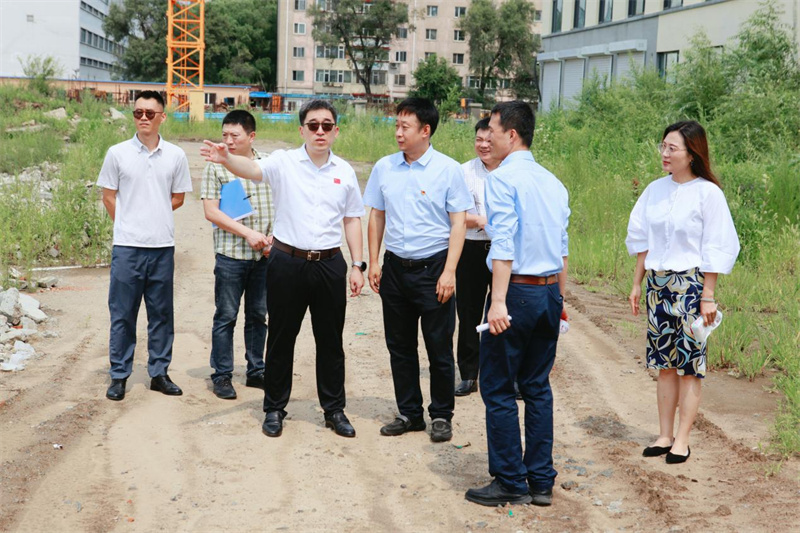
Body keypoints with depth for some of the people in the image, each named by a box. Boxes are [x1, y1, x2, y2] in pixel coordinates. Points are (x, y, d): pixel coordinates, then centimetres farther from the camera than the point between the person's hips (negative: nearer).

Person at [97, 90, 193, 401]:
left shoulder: (175, 156, 3)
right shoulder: (118, 153, 0)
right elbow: (109, 196, 6)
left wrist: (154, 219, 6)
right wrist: (129, 225, 4)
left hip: (162, 246, 2)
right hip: (127, 247, -1)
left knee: (161, 314, 9)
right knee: (122, 313, 3)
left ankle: (159, 373, 19)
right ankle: (119, 375, 13)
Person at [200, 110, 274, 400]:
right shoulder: (216, 166, -2)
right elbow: (211, 212, -8)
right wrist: (247, 233, -14)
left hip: (265, 255, 3)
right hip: (231, 255, -3)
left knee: (258, 315, 13)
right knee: (226, 316, 2)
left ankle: (256, 371, 25)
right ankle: (222, 375, 13)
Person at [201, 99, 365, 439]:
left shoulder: (345, 171, 6)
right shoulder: (284, 162, -4)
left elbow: (352, 220, 12)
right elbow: (253, 170, -24)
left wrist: (358, 265, 7)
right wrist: (227, 159, -46)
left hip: (330, 264, 2)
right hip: (288, 262, -2)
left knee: (330, 340, 10)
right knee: (281, 338, 7)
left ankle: (334, 409, 23)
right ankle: (275, 408, 21)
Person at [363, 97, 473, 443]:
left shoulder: (448, 169, -6)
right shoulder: (384, 167, 5)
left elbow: (458, 223, -6)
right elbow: (376, 216, 13)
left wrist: (449, 272, -13)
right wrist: (373, 262, 6)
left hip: (433, 267, -4)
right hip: (395, 267, 4)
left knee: (439, 346, 2)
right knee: (400, 346, 11)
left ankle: (441, 415, 17)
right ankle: (409, 413, 24)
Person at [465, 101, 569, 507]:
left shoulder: (503, 178, -10)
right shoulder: (553, 182, 12)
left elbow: (503, 243, -19)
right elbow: (563, 248, 14)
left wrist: (499, 301, -23)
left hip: (516, 290, -7)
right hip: (549, 291, 7)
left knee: (498, 387, 2)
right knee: (537, 386, 13)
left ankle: (511, 482, 7)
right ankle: (541, 481, 17)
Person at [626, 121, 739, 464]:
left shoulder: (707, 193, -9)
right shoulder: (655, 190, 6)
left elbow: (715, 249, -8)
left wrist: (708, 296, -10)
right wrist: (637, 284, 12)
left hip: (690, 284, -5)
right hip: (657, 282, 5)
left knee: (690, 363, 0)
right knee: (664, 362, 10)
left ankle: (682, 440, 7)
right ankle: (664, 435, 17)